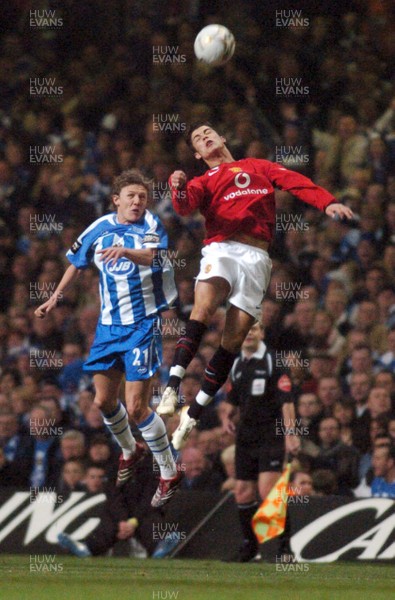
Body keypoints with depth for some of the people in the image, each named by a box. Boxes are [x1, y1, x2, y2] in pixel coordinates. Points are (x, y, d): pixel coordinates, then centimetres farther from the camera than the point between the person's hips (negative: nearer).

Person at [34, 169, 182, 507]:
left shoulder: (150, 225, -11)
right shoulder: (100, 229, 4)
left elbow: (150, 255, -33)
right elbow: (77, 264, 22)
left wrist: (125, 251, -53)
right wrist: (55, 299, 27)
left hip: (143, 324, -6)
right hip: (109, 324, 6)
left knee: (136, 407, -11)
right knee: (104, 401, 15)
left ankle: (170, 474, 4)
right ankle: (130, 451, 42)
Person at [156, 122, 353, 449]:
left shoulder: (258, 166, 23)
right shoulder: (204, 182, 21)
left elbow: (294, 182, 8)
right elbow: (186, 205, -1)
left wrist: (327, 202, -10)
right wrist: (179, 187, -25)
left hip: (256, 258, 1)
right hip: (221, 248, -1)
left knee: (234, 339, -6)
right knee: (203, 308, -30)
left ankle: (192, 415, -1)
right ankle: (173, 386, -38)